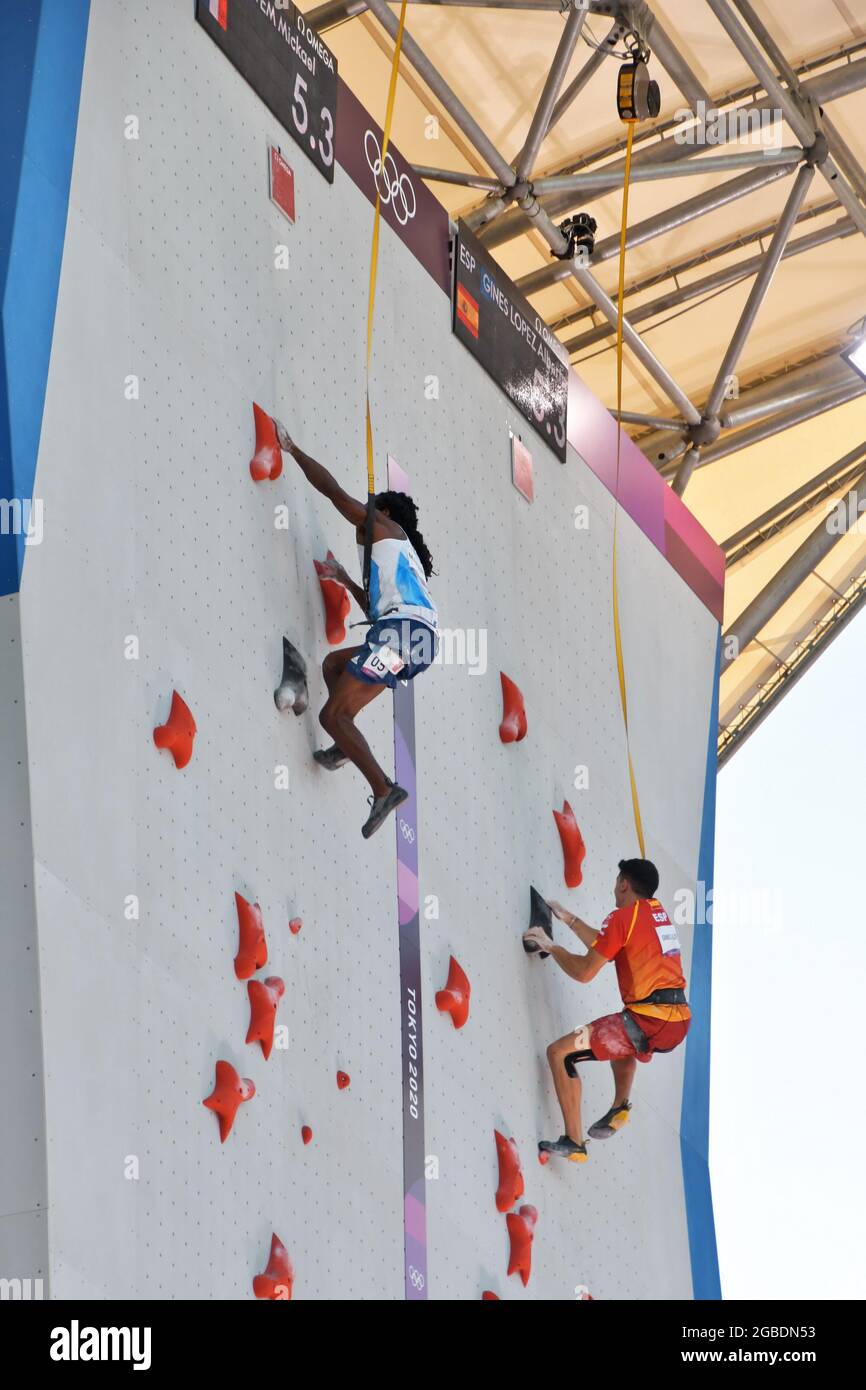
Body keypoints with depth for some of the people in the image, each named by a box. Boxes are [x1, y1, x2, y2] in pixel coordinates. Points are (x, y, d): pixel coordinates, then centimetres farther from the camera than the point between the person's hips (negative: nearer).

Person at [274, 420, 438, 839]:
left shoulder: (384, 527, 12)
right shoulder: (397, 554, 35)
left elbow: (333, 489, 3)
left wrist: (291, 448, 12)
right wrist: (345, 580, 47)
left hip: (405, 630, -9)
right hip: (417, 637, 9)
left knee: (332, 714, -11)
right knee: (333, 663, 30)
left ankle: (383, 790, -24)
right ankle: (345, 747, 16)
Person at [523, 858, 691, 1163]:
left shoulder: (623, 917, -6)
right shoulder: (659, 913, 19)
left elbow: (584, 972, -5)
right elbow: (605, 948, 31)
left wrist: (550, 946, 10)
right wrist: (570, 920, 37)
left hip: (649, 1021, -9)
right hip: (679, 1021, 9)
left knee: (560, 1052, -2)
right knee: (622, 1034, 42)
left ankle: (573, 1143, -8)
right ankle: (620, 1107, 23)